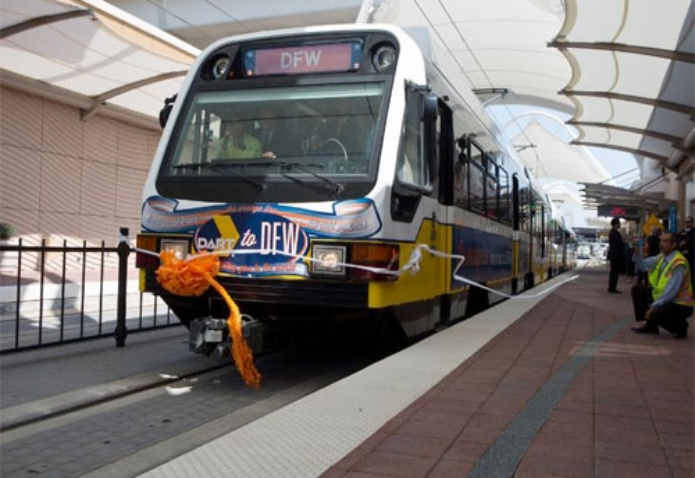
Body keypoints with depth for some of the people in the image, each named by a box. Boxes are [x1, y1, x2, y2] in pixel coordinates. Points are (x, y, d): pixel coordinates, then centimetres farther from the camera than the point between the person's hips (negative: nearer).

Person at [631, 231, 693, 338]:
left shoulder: (679, 263, -24)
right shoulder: (661, 257, 2)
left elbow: (671, 292, -27)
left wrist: (654, 306, -25)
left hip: (679, 304, -9)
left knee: (654, 314, -31)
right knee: (638, 289, 3)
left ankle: (680, 326, 2)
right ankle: (650, 325, 11)